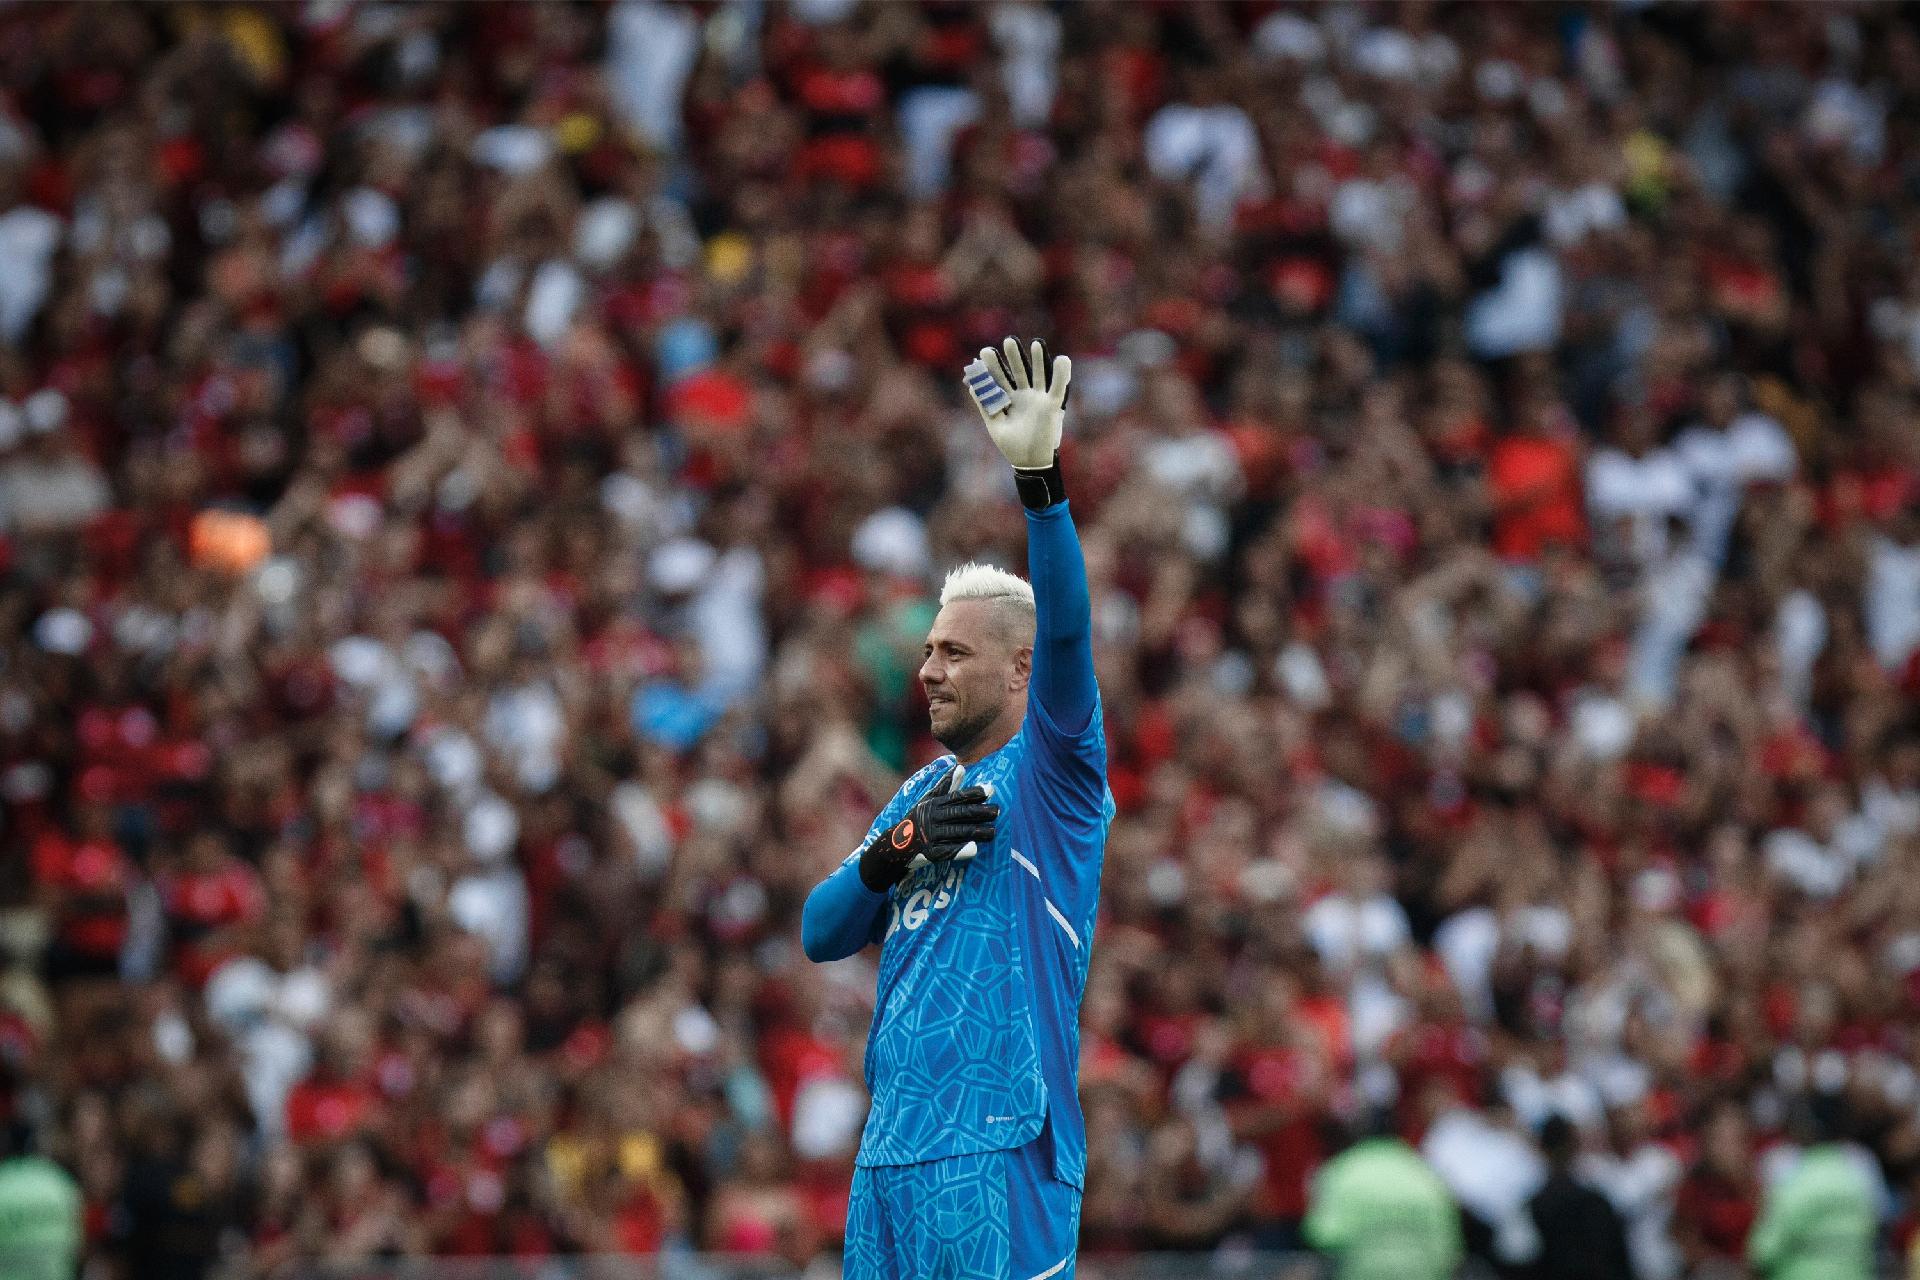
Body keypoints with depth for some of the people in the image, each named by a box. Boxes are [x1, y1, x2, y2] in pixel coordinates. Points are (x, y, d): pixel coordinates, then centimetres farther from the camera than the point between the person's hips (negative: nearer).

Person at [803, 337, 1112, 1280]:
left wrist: (1039, 479, -30)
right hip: (891, 1154, 7)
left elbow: (1067, 636, -18)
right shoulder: (922, 793, 21)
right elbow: (821, 934, 15)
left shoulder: (1050, 772, 0)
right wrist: (899, 845, -3)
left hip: (1001, 1148, -7)